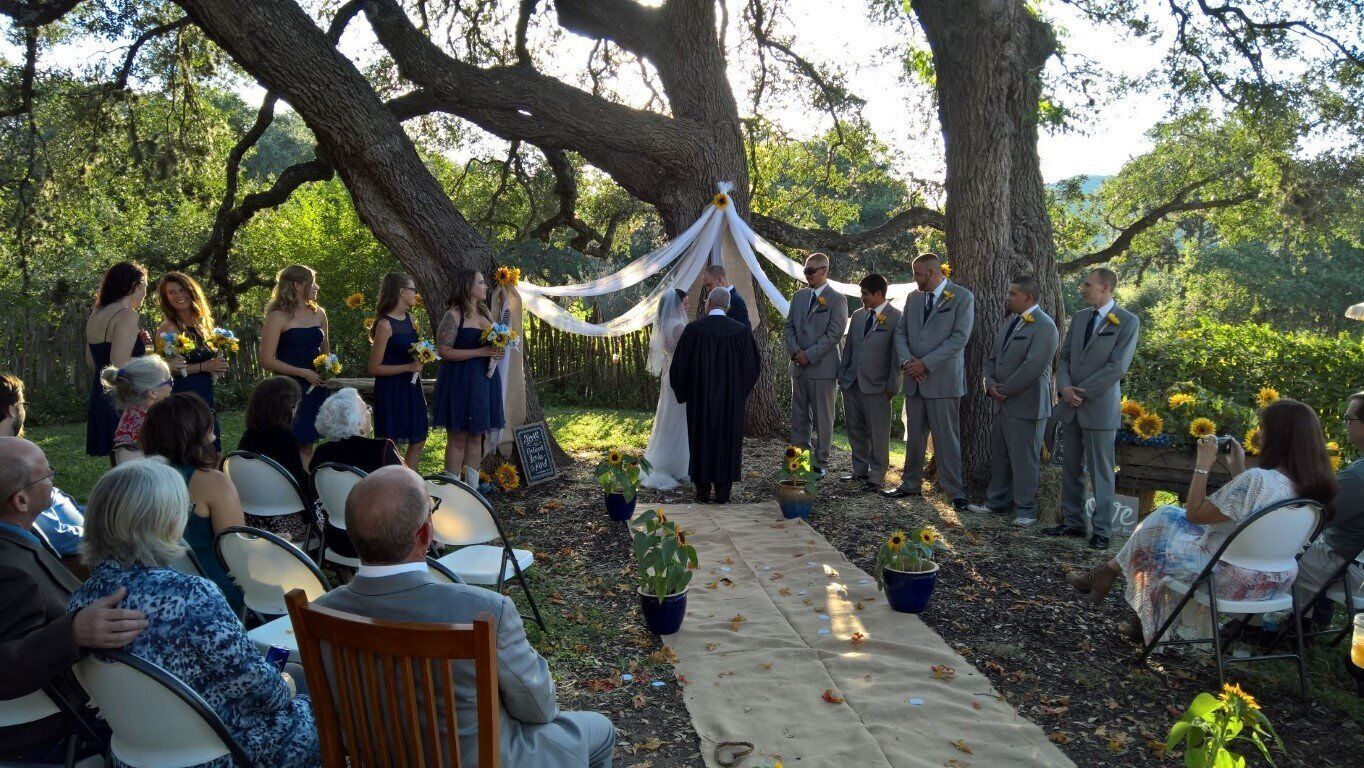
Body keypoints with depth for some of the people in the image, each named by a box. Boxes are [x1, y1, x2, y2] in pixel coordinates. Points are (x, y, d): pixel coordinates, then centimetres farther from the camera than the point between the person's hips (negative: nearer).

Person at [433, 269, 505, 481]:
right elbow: (444, 351, -16)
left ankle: (473, 488, 18)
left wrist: (497, 351, 2)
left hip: (484, 380, 7)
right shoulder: (454, 316, -10)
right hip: (460, 381, -7)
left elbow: (494, 344, 26)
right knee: (458, 438, -3)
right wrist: (480, 352, -19)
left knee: (476, 436, 11)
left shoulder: (486, 313, 12)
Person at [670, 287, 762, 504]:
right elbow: (753, 364, 2)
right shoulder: (741, 330, -4)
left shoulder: (694, 329, -10)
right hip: (731, 397, 1)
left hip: (700, 396, -1)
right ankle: (723, 493, 11)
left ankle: (703, 492, 13)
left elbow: (680, 364, -7)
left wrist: (682, 391, 11)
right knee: (727, 439, 10)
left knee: (702, 438, 10)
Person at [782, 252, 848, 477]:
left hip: (822, 367, -6)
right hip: (799, 366, 6)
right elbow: (788, 327, 12)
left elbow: (834, 334, -12)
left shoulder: (837, 299, -5)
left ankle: (820, 462, 10)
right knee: (799, 416, 9)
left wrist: (810, 355, -14)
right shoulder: (799, 296, 13)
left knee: (822, 418, 2)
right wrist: (796, 351, -5)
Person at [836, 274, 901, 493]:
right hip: (851, 384, 6)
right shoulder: (858, 315, 13)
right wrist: (842, 375, 13)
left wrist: (892, 385, -10)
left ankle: (876, 477, 9)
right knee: (856, 431, 14)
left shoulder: (896, 318, -6)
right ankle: (860, 471, 26)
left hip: (877, 385, -6)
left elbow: (896, 354, -8)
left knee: (878, 435, 0)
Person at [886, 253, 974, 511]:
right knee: (914, 436, 11)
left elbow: (959, 337, -12)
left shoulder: (962, 297, -4)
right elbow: (900, 332, 13)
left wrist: (925, 363, -15)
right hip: (914, 379, 6)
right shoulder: (913, 298, 13)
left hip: (943, 379, -5)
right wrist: (906, 361, -6)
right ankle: (911, 484, 22)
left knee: (946, 438, -4)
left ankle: (955, 492, 3)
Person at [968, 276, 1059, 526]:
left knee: (1023, 459, -1)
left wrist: (1005, 390, -14)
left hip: (1025, 404, -8)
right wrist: (991, 385, 0)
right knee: (999, 456, 14)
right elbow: (992, 357, 18)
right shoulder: (1008, 322, 15)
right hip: (1001, 403, 8)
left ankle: (1025, 510, 8)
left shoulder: (1044, 325, -12)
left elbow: (1034, 366, -19)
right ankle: (997, 501, 25)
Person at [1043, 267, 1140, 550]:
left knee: (1101, 472, 1)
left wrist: (1081, 392, -13)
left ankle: (1102, 530, 9)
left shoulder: (1127, 321, -7)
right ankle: (1072, 522, 20)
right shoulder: (1079, 317, 11)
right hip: (1071, 406, 6)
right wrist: (1065, 388, -6)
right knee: (1071, 468, 10)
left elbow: (1117, 367, -13)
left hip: (1100, 407, -6)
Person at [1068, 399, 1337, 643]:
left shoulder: (1258, 479, -29)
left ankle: (1107, 572, 31)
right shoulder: (1308, 482, -3)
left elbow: (1194, 513, -19)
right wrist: (1238, 466, 9)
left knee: (1162, 521, 9)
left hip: (1237, 579, -8)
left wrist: (1203, 465, -12)